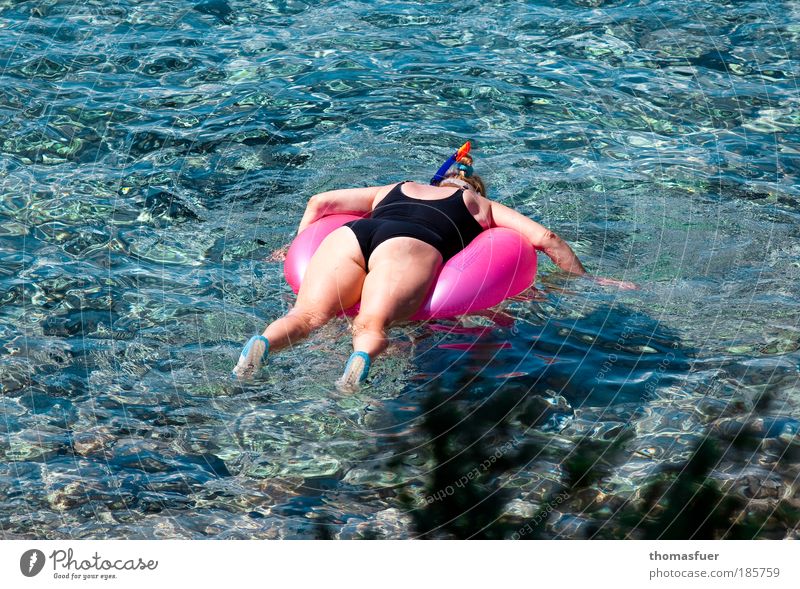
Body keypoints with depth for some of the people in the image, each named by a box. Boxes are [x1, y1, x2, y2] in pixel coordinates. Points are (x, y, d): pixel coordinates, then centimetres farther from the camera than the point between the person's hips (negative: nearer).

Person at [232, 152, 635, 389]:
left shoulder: (397, 189, 42)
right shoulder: (481, 205, 35)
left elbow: (319, 202, 40)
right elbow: (543, 238, 26)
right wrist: (584, 282, 38)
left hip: (350, 235, 3)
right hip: (412, 246, -3)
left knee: (308, 313, -17)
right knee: (372, 325, -25)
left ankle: (263, 343, -48)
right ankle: (362, 355, -58)